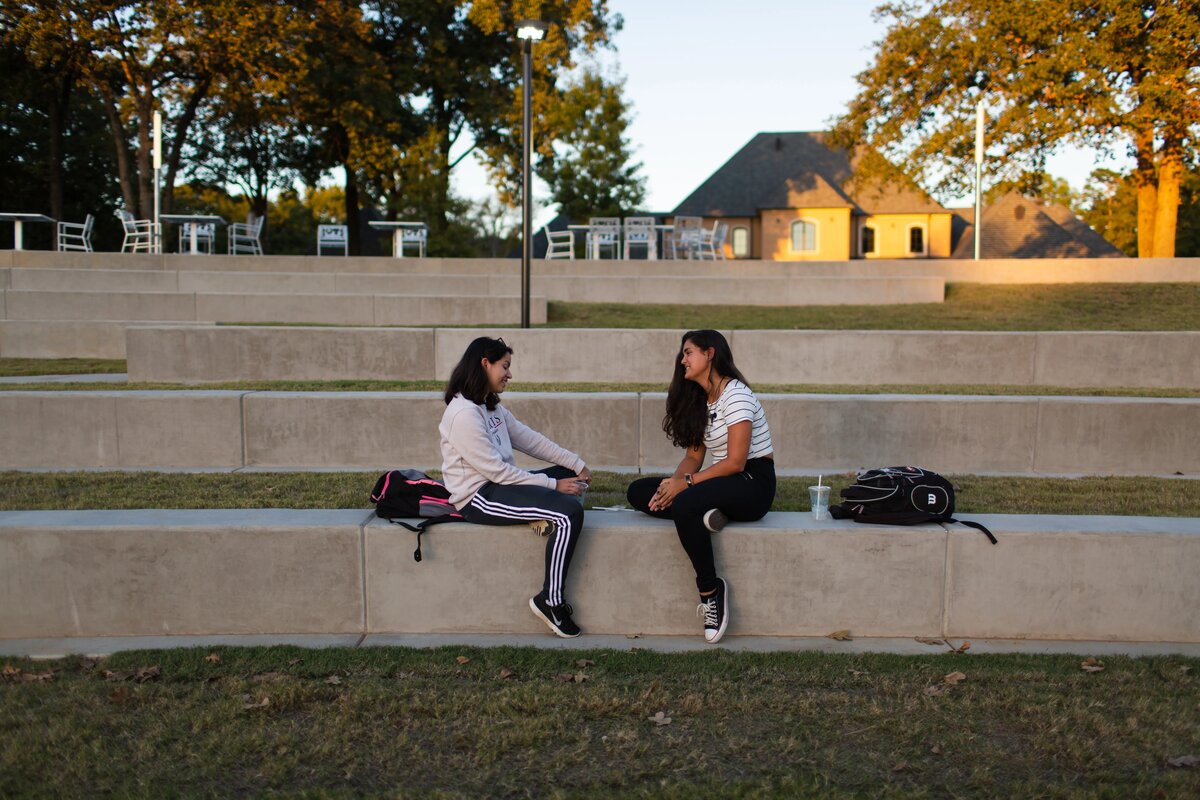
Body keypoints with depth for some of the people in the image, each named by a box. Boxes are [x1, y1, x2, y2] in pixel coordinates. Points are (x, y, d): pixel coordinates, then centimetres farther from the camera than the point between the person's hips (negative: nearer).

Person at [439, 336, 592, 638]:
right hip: (479, 497, -10)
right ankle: (550, 601, -13)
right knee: (570, 512, -22)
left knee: (572, 478, 14)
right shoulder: (463, 414, -19)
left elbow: (529, 439, 11)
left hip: (498, 485, 10)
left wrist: (577, 464, 2)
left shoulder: (492, 407, 12)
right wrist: (552, 485, -15)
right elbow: (496, 471, -20)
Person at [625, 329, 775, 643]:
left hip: (754, 483, -9)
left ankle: (710, 589, -21)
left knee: (685, 504, -36)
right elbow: (693, 456, 11)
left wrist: (686, 483, -18)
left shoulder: (735, 395, -12)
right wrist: (675, 481, -9)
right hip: (722, 483, 9)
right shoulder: (699, 400, 15)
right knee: (638, 492, -3)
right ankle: (704, 515, -21)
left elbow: (736, 462, -19)